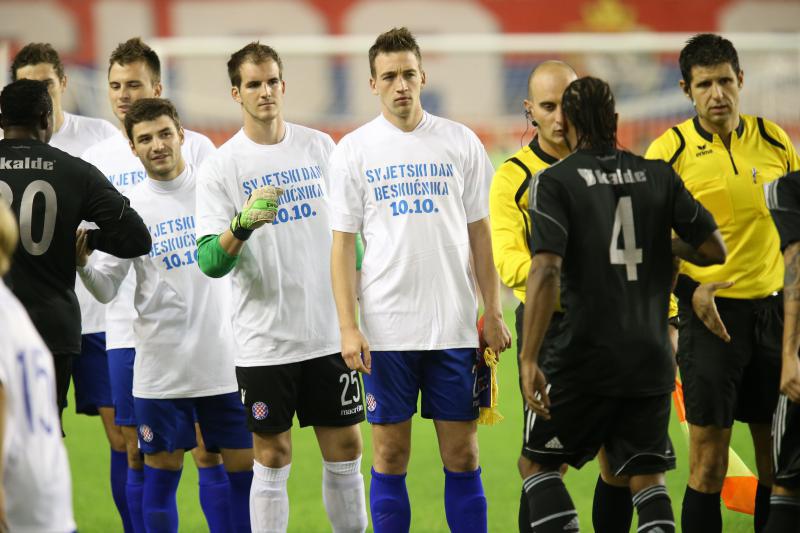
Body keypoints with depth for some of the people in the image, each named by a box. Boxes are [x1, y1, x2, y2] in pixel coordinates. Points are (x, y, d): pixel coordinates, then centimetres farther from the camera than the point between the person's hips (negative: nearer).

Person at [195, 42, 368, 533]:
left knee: (345, 448, 6)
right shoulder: (221, 167, -6)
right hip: (265, 340, -3)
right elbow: (210, 261, -13)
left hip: (330, 331, 3)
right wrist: (242, 224, -31)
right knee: (273, 459, 2)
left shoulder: (320, 147, 5)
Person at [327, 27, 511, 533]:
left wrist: (493, 312, 4)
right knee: (391, 456, 2)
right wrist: (348, 328, -6)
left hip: (455, 327, 1)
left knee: (462, 454, 3)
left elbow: (479, 232, 10)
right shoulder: (354, 150, 2)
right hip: (386, 331, -1)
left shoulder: (460, 142, 5)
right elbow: (343, 243, 2)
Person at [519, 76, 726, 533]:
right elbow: (715, 249, 6)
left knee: (541, 463, 11)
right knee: (647, 477, 9)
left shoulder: (555, 181, -6)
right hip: (652, 356, 4)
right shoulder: (658, 176, 5)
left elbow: (546, 271, -18)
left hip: (588, 357, -4)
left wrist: (530, 359, -17)